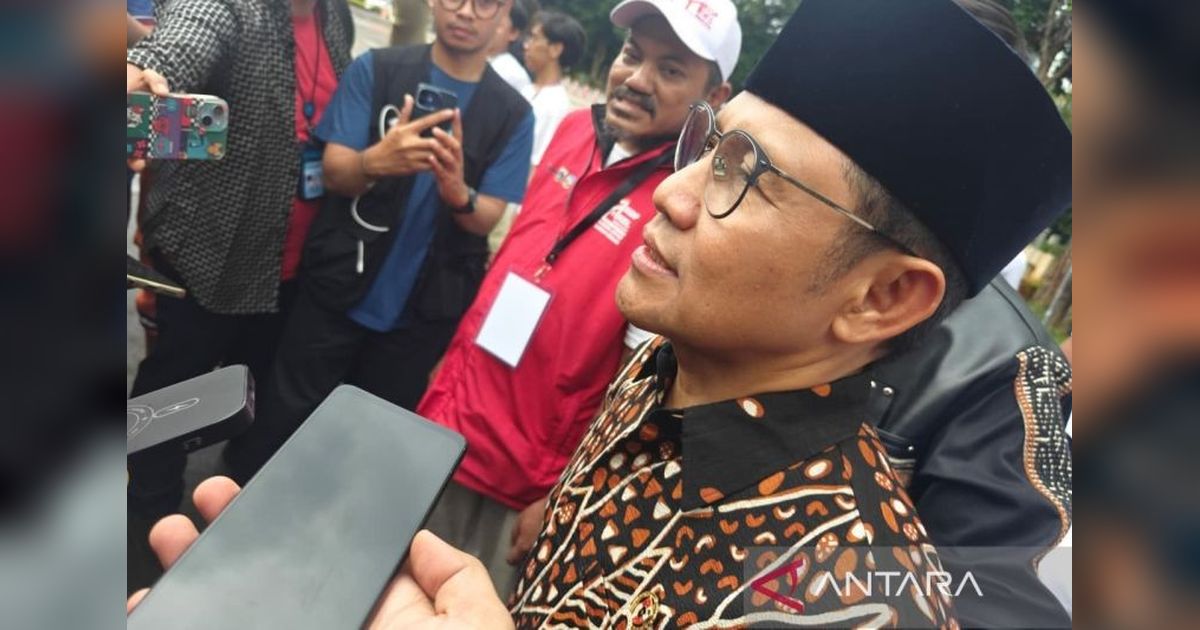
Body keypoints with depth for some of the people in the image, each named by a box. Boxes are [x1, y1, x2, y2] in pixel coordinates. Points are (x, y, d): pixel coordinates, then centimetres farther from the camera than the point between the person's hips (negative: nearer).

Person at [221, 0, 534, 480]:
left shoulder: (513, 113, -2)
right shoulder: (375, 69, -3)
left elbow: (487, 219, -6)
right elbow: (334, 171, -10)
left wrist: (458, 192, -30)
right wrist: (374, 162, -34)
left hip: (423, 310, 1)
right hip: (337, 288, 0)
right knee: (284, 415, 9)